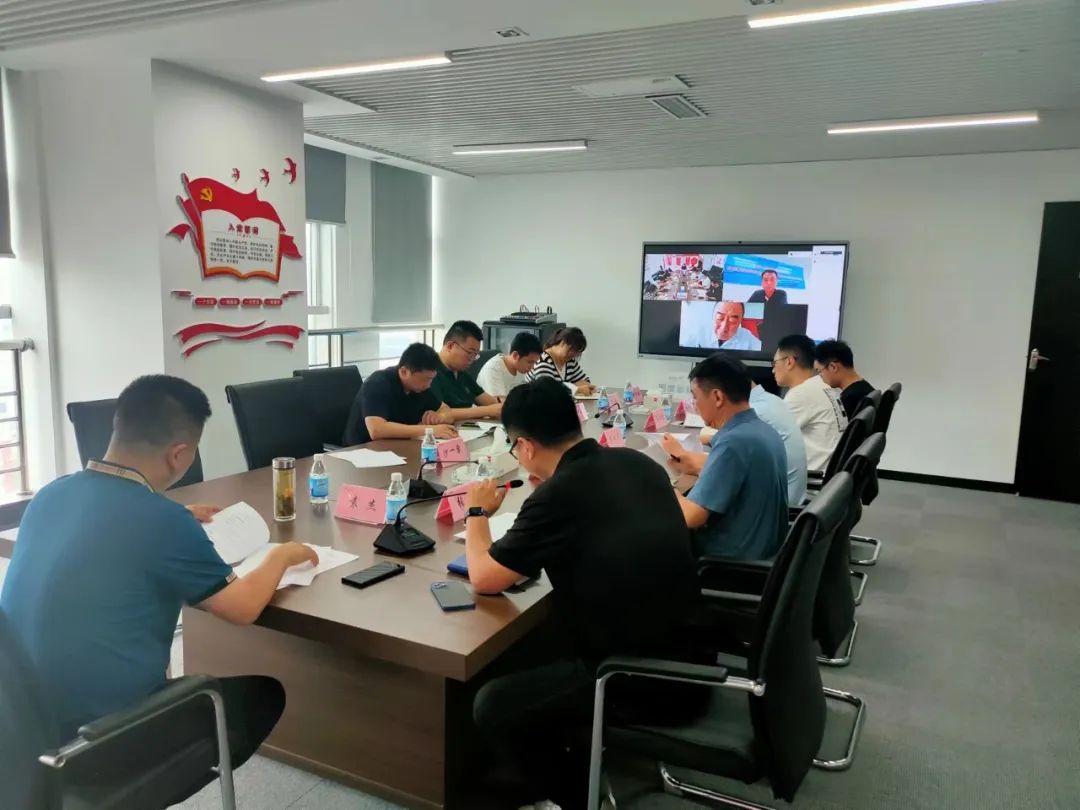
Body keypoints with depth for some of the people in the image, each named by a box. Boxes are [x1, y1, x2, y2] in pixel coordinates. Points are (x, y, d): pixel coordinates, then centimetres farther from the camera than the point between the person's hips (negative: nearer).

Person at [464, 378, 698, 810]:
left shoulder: (556, 496, -21)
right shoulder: (638, 462, 1)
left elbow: (484, 579, -9)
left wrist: (477, 512, 7)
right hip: (685, 651, 8)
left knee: (491, 704, 4)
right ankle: (572, 769, 35)